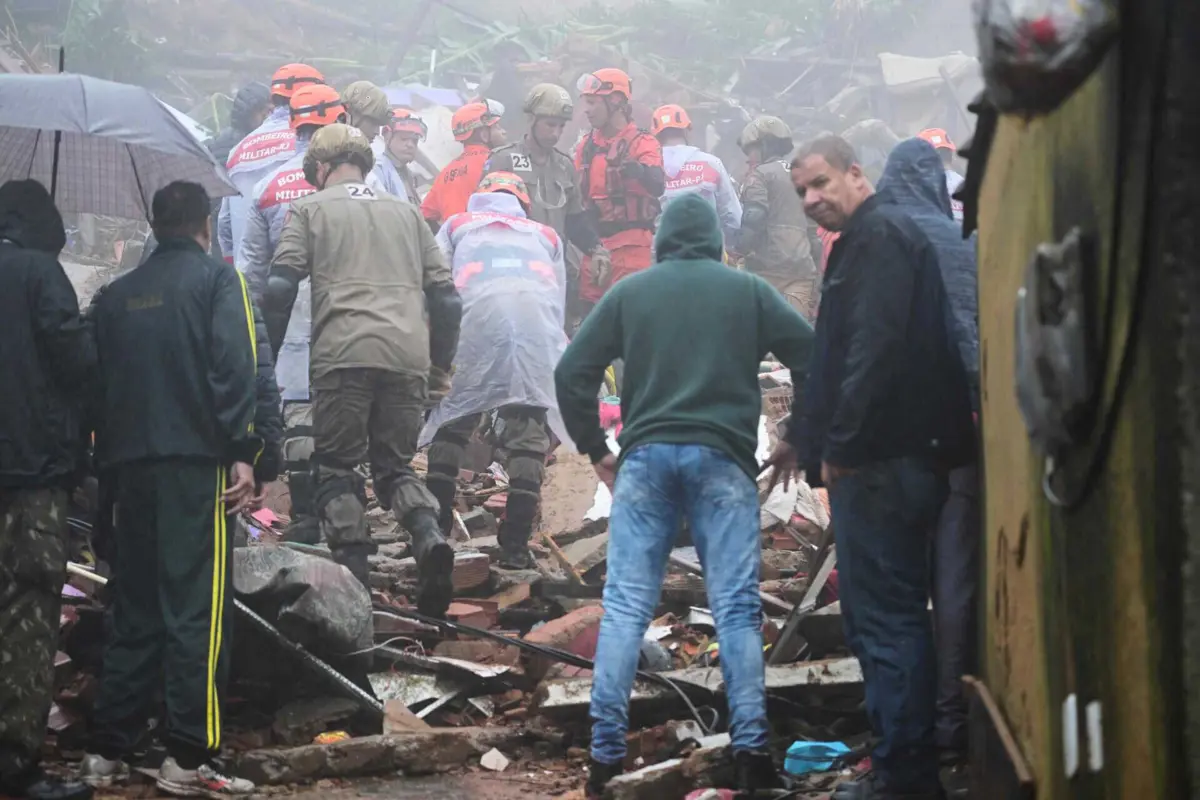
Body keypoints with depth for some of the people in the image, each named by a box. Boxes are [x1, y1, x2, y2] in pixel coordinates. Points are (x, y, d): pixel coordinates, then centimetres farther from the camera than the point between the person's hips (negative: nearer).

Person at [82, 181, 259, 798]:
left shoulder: (116, 295, 14)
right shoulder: (216, 279, 0)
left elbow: (96, 379, 12)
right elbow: (233, 366, -12)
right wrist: (242, 453, -14)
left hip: (132, 464, 5)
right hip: (197, 459, -5)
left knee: (134, 608, 12)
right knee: (196, 608, -6)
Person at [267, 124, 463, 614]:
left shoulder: (311, 209, 13)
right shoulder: (405, 212, 23)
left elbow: (280, 288, 0)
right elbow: (446, 299, 18)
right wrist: (441, 367, 27)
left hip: (344, 356, -3)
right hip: (409, 357, 4)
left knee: (336, 468, 6)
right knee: (396, 465, 14)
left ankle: (352, 568, -9)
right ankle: (428, 536, -14)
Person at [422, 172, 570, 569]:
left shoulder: (457, 225, 32)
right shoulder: (546, 235, 36)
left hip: (475, 313, -1)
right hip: (536, 315, 1)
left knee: (452, 420, 10)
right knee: (528, 430, 4)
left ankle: (434, 534, 4)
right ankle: (515, 546, -3)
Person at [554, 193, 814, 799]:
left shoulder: (630, 292, 9)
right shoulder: (748, 291, 8)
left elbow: (572, 372, 5)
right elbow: (810, 357, 3)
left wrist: (594, 449, 14)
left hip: (645, 457, 1)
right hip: (723, 459, -1)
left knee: (625, 607, 1)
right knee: (736, 608, -1)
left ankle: (605, 751, -6)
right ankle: (750, 748, -9)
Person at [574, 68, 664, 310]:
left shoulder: (642, 143, -5)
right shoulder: (586, 146, 15)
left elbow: (657, 185, -22)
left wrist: (633, 168, -41)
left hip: (632, 247, -6)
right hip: (594, 247, 7)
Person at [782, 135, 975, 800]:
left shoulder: (880, 235, -11)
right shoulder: (861, 241, 22)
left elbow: (876, 347, -22)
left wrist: (840, 445, -19)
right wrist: (805, 438, 34)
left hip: (882, 463, -11)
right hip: (881, 461, 11)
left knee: (884, 617, -9)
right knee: (889, 614, 14)